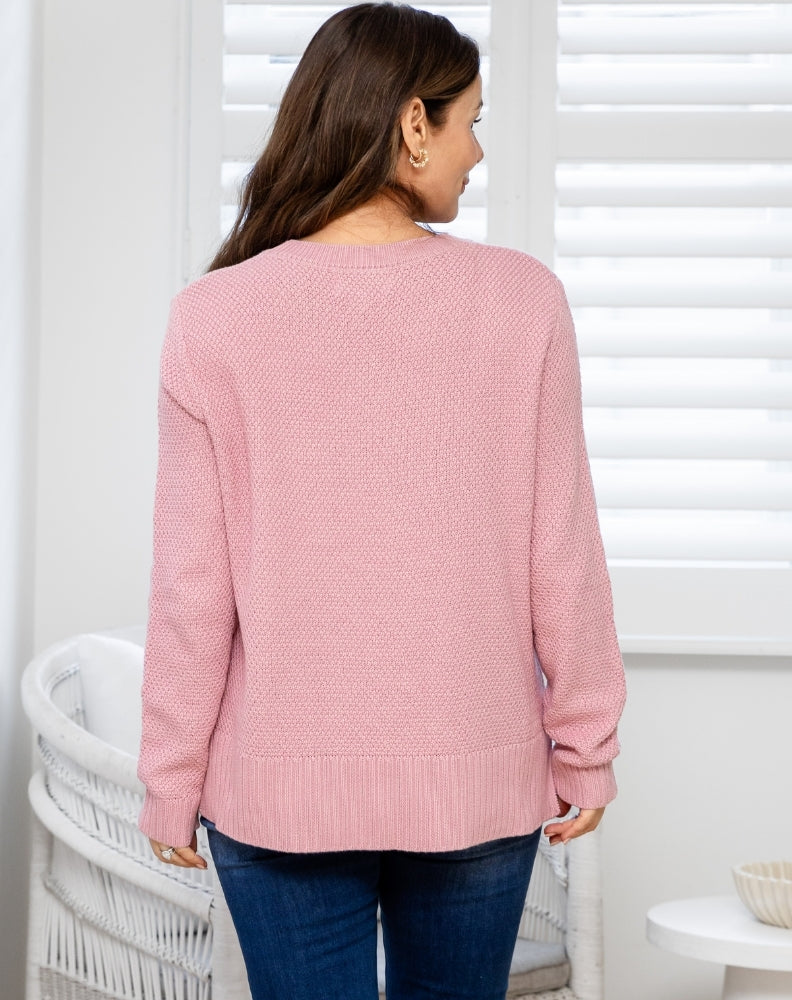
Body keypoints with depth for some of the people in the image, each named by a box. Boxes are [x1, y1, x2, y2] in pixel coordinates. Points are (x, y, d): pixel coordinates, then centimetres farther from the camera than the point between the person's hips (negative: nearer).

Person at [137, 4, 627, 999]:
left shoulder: (215, 316, -8)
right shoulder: (520, 299, -8)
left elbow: (191, 583, -6)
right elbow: (561, 555, -5)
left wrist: (171, 783, 5)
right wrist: (585, 748, 7)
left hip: (282, 783, 0)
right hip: (478, 776, 1)